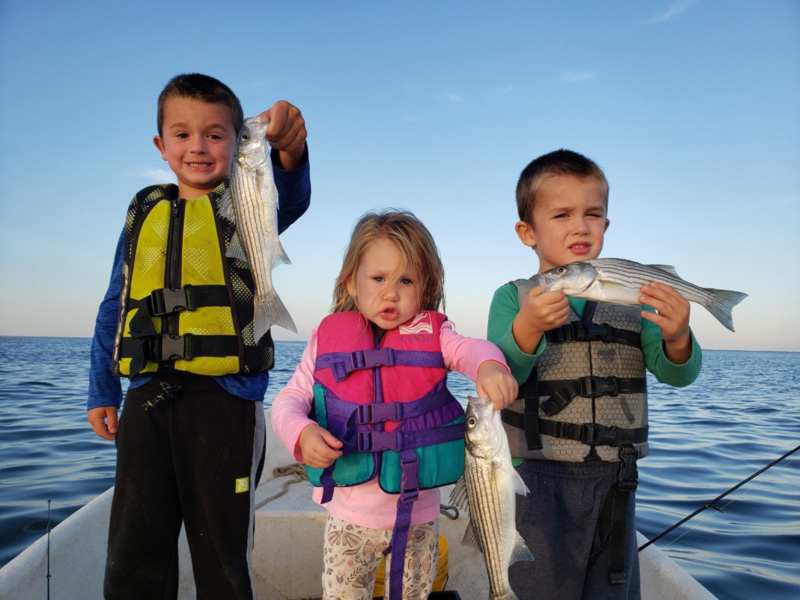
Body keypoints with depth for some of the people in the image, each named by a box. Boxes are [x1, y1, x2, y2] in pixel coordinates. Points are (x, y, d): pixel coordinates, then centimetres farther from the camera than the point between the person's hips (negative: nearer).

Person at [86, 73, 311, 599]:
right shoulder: (145, 213, 12)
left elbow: (290, 198, -24)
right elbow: (115, 306, 16)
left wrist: (289, 151, -46)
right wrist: (102, 391, 15)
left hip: (225, 398, -3)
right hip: (147, 399, 4)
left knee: (222, 551, 10)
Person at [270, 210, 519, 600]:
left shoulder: (431, 333, -5)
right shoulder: (328, 338, -4)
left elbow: (467, 349, -23)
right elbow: (290, 399, -3)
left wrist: (490, 366, -46)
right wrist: (302, 432, -24)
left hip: (418, 515, 1)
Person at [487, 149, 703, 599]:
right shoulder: (514, 299, -2)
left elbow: (678, 373, -3)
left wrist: (677, 338, -25)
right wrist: (526, 329, -32)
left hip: (613, 482, 4)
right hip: (537, 480, -3)